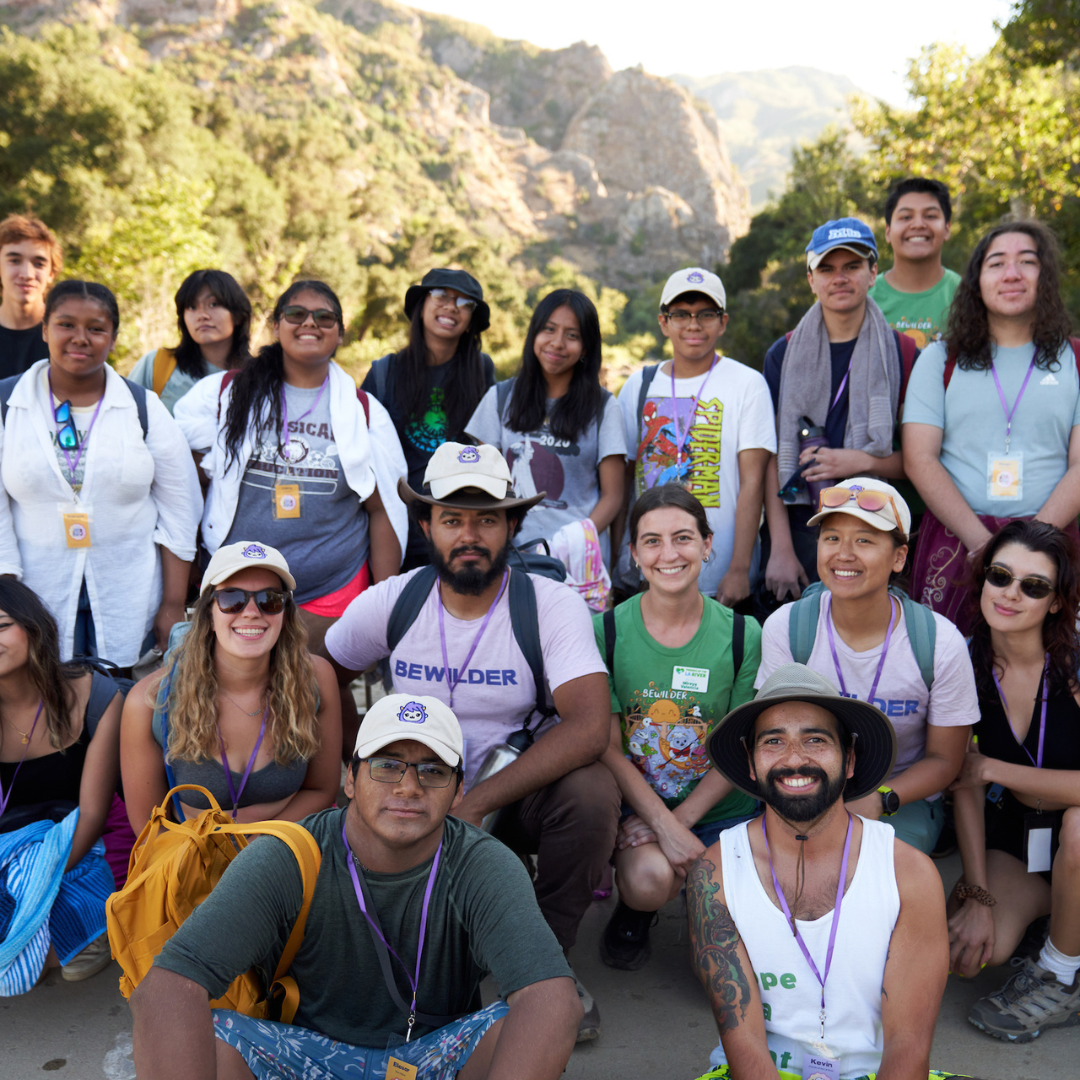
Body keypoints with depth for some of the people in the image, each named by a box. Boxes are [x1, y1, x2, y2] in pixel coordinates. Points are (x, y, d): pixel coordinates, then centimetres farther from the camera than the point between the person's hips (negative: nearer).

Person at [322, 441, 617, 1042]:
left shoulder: (553, 605, -14)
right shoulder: (390, 603, -5)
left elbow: (590, 726, -28)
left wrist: (474, 804, -32)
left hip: (520, 792, -1)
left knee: (592, 791, -32)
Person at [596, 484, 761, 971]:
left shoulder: (743, 635, -4)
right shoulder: (608, 630, -6)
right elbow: (608, 746, -7)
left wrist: (680, 820, -14)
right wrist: (663, 828, -18)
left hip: (720, 808, 1)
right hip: (635, 802, -1)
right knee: (650, 880, -31)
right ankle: (634, 911, 7)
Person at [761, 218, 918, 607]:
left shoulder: (904, 355, 3)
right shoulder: (783, 354, 6)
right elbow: (772, 456, 0)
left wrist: (862, 462, -14)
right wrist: (781, 548, -8)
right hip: (798, 531, 1)